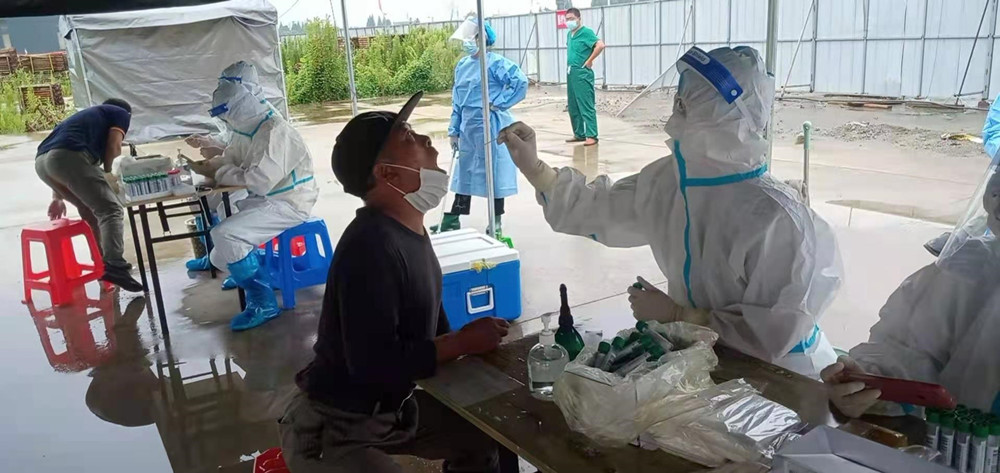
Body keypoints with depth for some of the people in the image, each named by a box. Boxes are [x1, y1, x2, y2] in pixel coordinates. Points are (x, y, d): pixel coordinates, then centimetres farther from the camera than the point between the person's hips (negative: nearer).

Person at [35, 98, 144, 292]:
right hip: (69, 156, -7)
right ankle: (114, 266, -24)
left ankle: (102, 261, 27)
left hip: (42, 161, 8)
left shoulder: (88, 115, 40)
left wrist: (58, 197, 35)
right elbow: (113, 147, 5)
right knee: (111, 210, -8)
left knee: (89, 210, 23)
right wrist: (106, 170, 24)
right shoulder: (121, 113, 22)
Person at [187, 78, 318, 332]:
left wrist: (218, 173, -16)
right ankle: (247, 270, 33)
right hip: (264, 199, 10)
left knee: (225, 235, -24)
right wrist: (209, 165, -5)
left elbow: (259, 181, -30)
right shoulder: (246, 130, 8)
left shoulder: (274, 132, -23)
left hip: (288, 203, -10)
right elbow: (229, 158, 18)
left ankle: (263, 304, -13)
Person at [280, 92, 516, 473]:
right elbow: (375, 366, -31)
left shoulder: (408, 229, 2)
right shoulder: (370, 248, -28)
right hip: (332, 429, -9)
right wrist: (463, 343, -21)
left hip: (389, 407, 9)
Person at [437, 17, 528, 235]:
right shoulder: (462, 65, 10)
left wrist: (499, 102, -17)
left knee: (494, 171, 3)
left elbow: (521, 82, -19)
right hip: (468, 126, 7)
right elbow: (457, 100, 14)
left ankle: (496, 222, 15)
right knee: (464, 171, 13)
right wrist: (454, 130, 13)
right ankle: (453, 220, 22)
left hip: (490, 126, -7)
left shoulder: (495, 62, -11)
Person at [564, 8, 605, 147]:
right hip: (570, 73, 9)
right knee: (573, 106, 12)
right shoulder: (569, 34, 14)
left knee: (586, 106, -8)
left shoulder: (586, 32, -10)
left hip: (582, 73, -9)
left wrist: (589, 61, -17)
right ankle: (579, 134, 20)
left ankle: (591, 136, -6)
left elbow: (600, 45, -23)